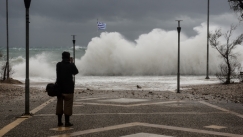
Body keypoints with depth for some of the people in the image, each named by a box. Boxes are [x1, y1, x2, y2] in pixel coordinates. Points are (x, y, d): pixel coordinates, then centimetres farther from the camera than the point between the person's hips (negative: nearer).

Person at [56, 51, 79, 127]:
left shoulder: (58, 64, 0)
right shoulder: (71, 65, -9)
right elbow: (76, 72, 7)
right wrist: (72, 62, 15)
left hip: (59, 87, 4)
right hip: (68, 88, -4)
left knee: (59, 104, 11)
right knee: (68, 104, 0)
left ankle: (59, 121, 13)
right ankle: (67, 122, -1)